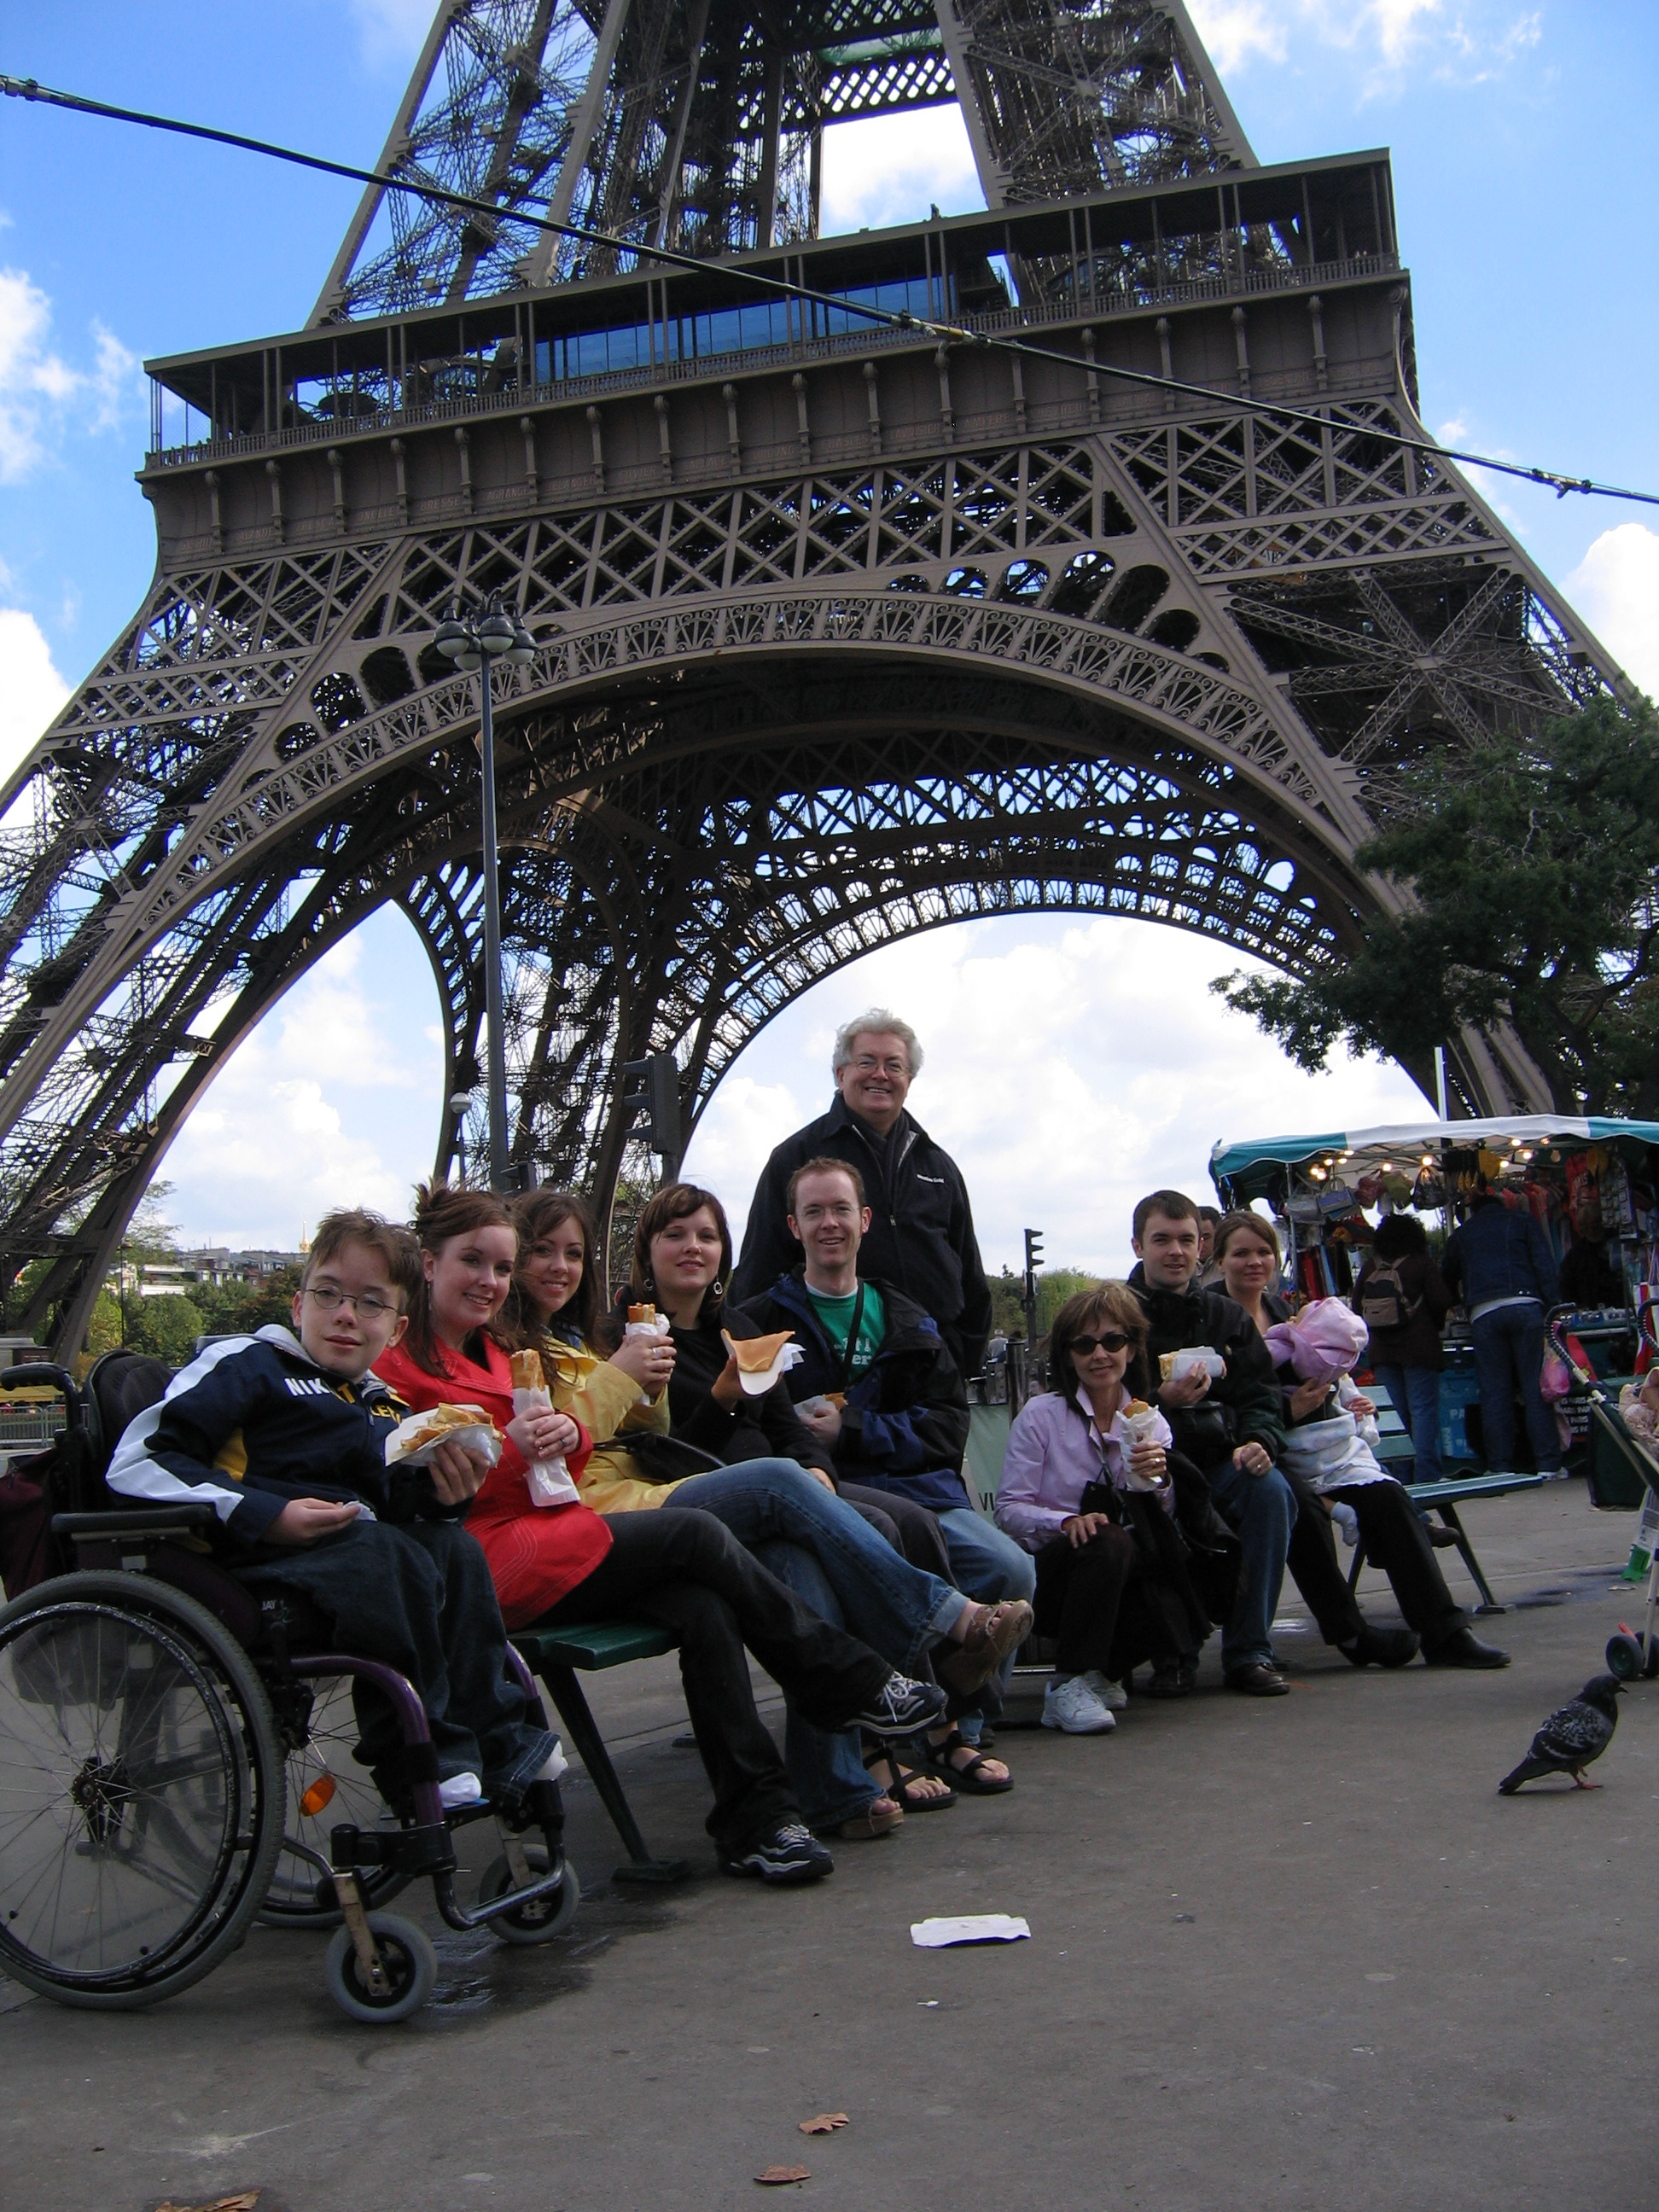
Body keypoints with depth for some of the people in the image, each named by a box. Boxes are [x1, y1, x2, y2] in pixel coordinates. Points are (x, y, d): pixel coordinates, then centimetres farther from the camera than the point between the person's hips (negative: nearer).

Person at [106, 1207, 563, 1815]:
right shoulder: (247, 1365, 4)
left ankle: (500, 1741, -14)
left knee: (456, 1548, -19)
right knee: (382, 1555, -32)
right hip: (253, 1552, -7)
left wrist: (442, 1497, -2)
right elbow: (138, 1463, -8)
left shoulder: (386, 1409, 25)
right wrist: (262, 1514, -19)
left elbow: (401, 1511, 22)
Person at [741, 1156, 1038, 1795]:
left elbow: (948, 1425, 9)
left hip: (918, 1489, 4)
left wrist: (852, 1431, -5)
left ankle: (958, 1729, -1)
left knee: (1011, 1569, -22)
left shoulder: (906, 1322, 21)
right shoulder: (763, 1322, 10)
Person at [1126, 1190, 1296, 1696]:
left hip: (1218, 1459, 4)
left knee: (1271, 1491, -27)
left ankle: (1249, 1651, -15)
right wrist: (1161, 1401, -23)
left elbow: (1261, 1397, 12)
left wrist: (1258, 1442, -10)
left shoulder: (1226, 1316, 16)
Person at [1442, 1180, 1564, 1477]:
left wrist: (1460, 1302, 44)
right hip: (1526, 1306, -1)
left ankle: (1500, 1467, 3)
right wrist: (1552, 1307, 2)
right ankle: (1548, 1463, -1)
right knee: (1536, 1387, 1)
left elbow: (1448, 1280, 27)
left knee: (1494, 1393, 3)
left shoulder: (1461, 1234, 21)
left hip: (1483, 1315, 1)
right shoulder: (1523, 1219, 16)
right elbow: (1544, 1265, 4)